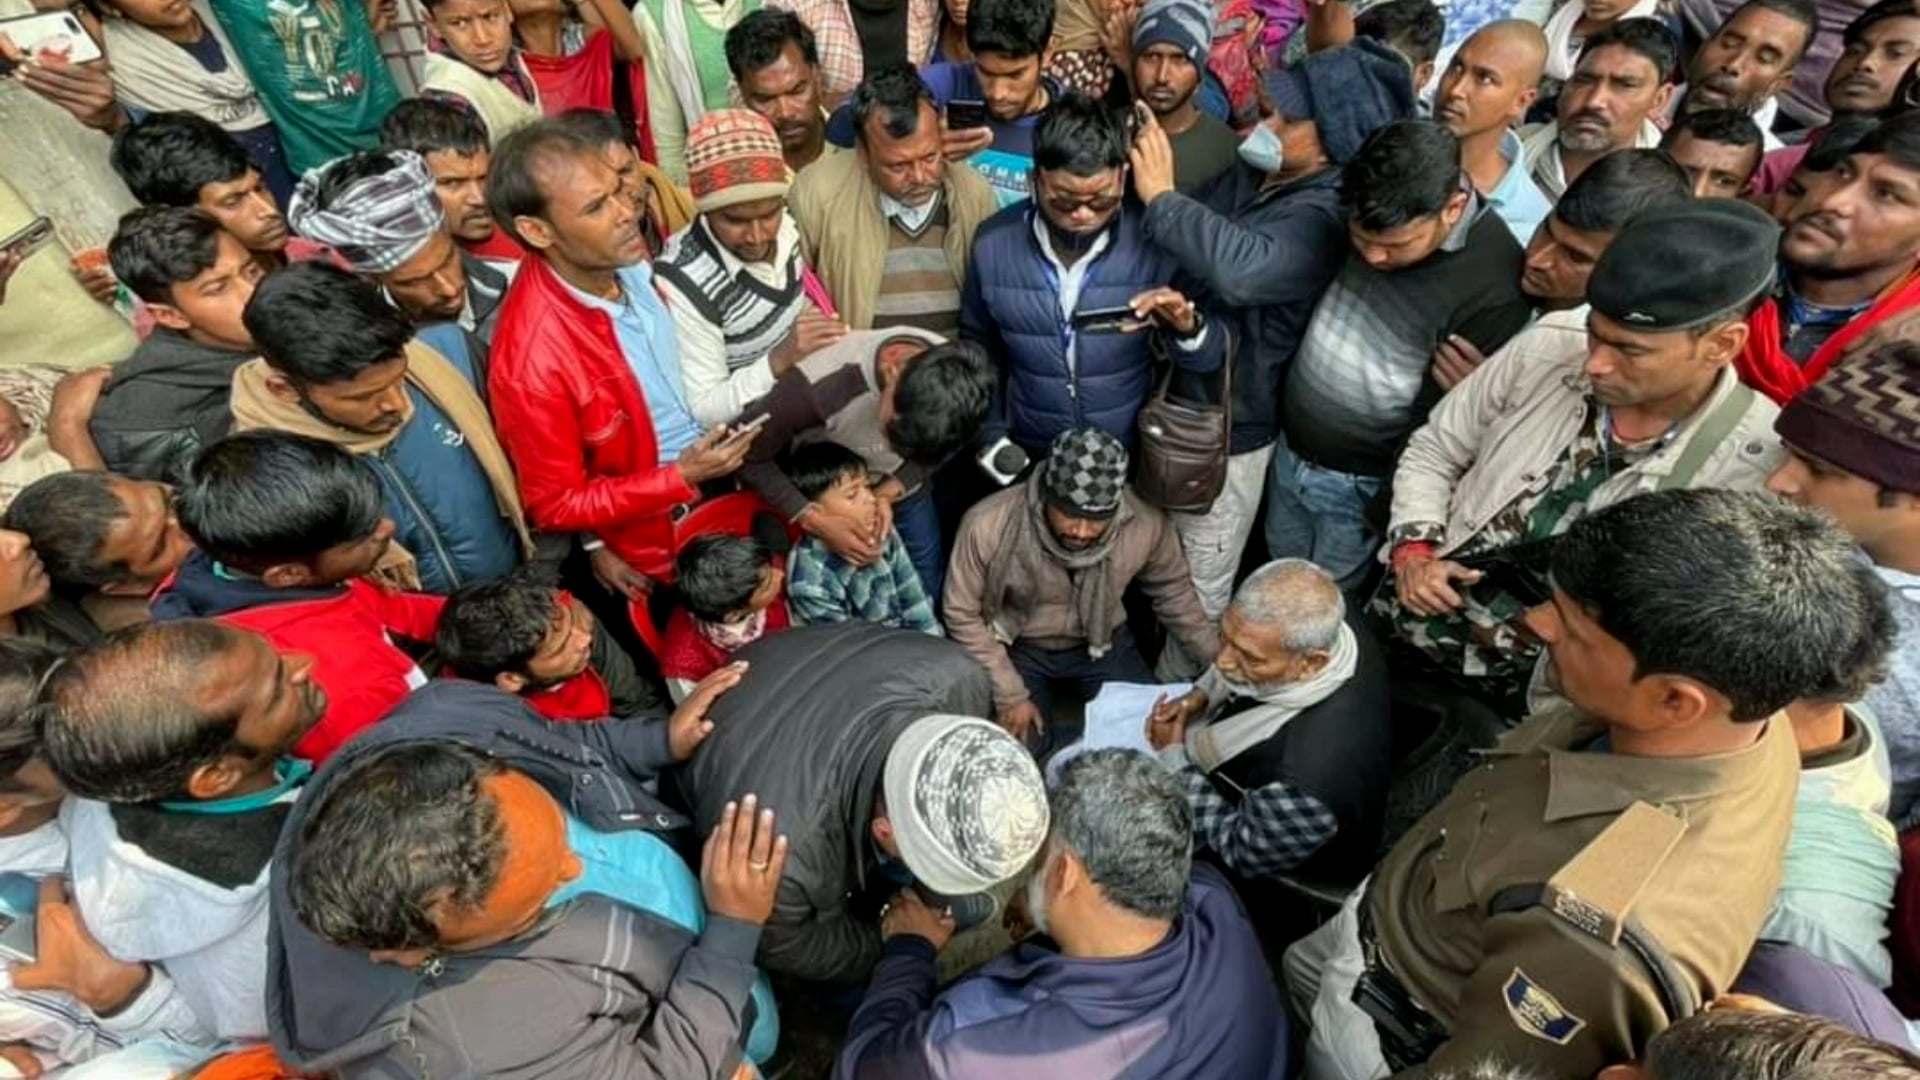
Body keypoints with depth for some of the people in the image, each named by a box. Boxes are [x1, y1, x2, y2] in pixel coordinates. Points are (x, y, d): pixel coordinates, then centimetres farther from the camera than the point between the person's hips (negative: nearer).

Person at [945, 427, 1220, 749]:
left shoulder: (1145, 527, -25)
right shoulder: (988, 524, -31)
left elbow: (1173, 593, -3)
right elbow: (962, 614, -16)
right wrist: (1009, 694, -17)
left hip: (1102, 645, 2)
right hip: (1018, 648, -1)